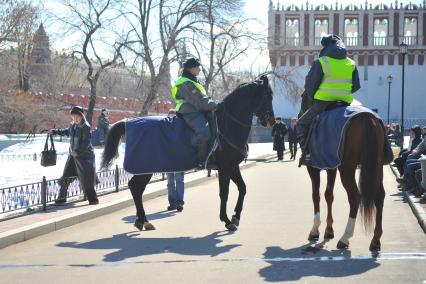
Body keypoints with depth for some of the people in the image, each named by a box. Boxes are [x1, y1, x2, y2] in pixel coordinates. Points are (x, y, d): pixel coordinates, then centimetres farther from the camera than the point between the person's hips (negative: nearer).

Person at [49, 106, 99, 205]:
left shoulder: (86, 127, -16)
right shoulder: (73, 125, 5)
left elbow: (86, 142, -21)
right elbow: (67, 131, 28)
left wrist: (77, 152, -30)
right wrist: (55, 131, 27)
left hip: (84, 156, -7)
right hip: (73, 155, 7)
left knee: (86, 180, -4)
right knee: (66, 177, 7)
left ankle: (93, 200, 8)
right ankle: (61, 197, 19)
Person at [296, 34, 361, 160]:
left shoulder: (320, 63, -6)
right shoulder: (351, 64, 8)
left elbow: (310, 85, -1)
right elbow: (356, 86, 14)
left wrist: (312, 97, 17)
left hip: (323, 102, -4)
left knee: (301, 124, 12)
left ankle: (306, 151, -3)